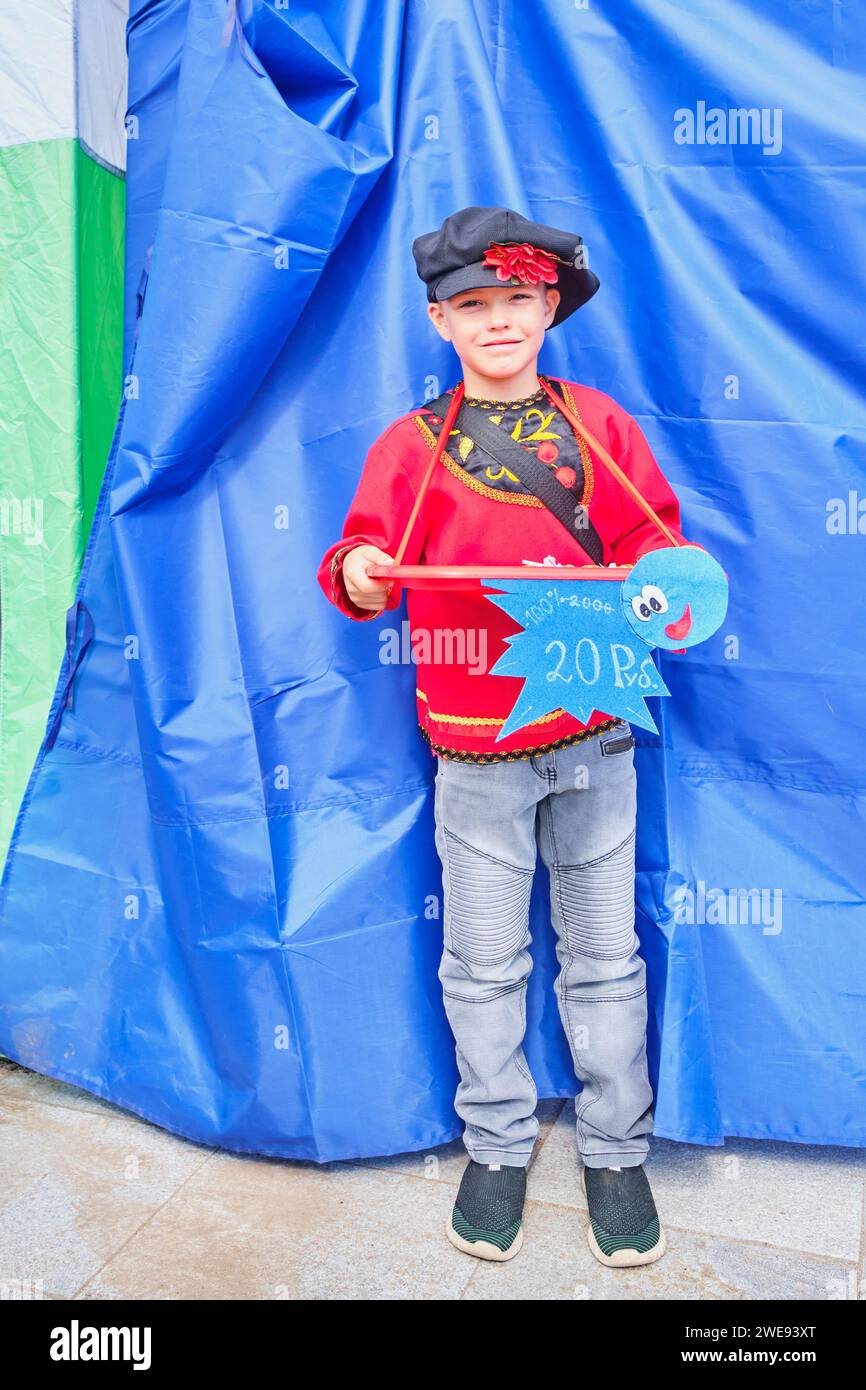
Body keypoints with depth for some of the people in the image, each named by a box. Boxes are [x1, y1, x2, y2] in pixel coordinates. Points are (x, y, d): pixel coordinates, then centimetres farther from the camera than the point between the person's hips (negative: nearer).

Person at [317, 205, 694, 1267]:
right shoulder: (411, 443, 2)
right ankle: (497, 1147, 33)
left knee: (603, 953, 12)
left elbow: (655, 538, 8)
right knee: (483, 960, 11)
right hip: (473, 747, -1)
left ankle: (616, 1150, 32)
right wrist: (359, 579, -23)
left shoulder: (597, 421, 5)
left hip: (594, 733, 1)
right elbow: (367, 561, -1)